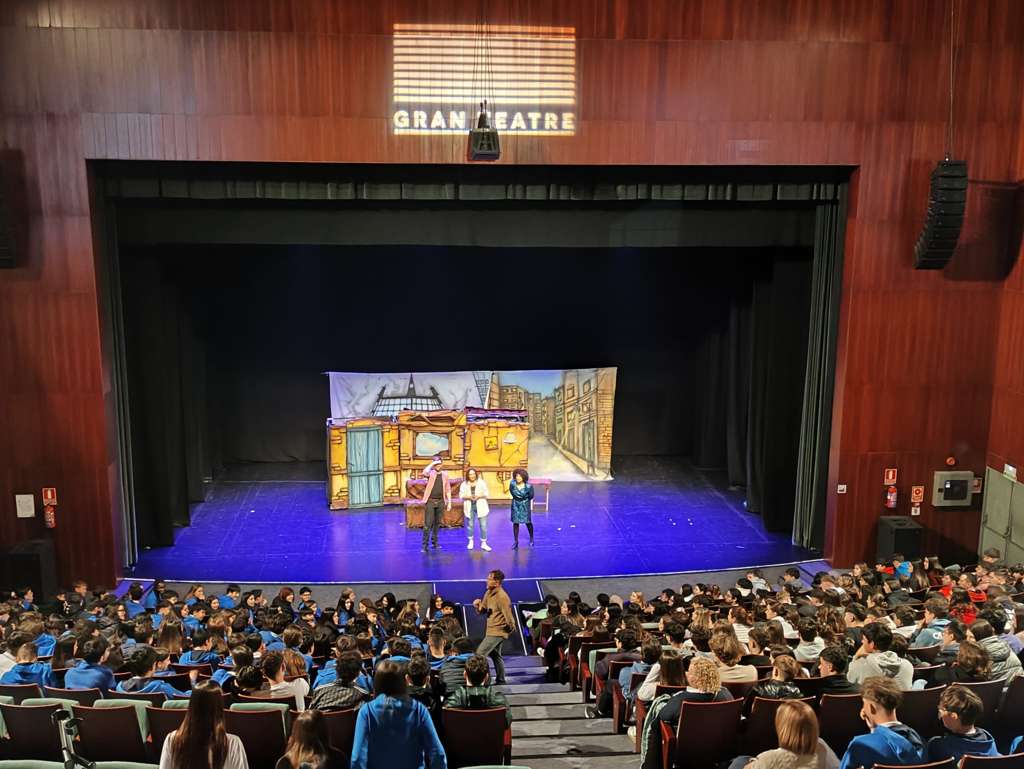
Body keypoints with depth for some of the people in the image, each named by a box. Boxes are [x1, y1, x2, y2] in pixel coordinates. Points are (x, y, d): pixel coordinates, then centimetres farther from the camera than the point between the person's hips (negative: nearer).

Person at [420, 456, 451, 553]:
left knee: (437, 523, 13)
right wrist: (432, 464, -22)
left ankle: (434, 542, 25)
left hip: (440, 501, 4)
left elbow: (447, 489, 11)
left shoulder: (444, 473, 7)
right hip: (430, 501, -4)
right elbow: (424, 472, -31)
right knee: (428, 524, -7)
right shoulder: (431, 473, -4)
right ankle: (424, 545, -4)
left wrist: (449, 502, 7)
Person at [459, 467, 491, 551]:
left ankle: (483, 543, 7)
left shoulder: (481, 483, 0)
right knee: (470, 525, 9)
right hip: (469, 507, 1)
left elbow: (486, 493, 0)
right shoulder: (464, 484, 2)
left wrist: (479, 496, -18)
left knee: (483, 525, -3)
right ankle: (470, 541, 29)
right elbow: (461, 495, 0)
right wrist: (468, 497, -18)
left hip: (480, 506, -1)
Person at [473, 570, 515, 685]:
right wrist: (477, 606, -9)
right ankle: (500, 680, 31)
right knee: (495, 655, 19)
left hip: (497, 632, -10)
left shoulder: (502, 597, -22)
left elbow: (508, 615, -20)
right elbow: (482, 611, 11)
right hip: (492, 630, 10)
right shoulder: (488, 593, 6)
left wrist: (511, 628, -6)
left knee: (480, 654, -13)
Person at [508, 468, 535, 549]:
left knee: (528, 522, 7)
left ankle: (531, 538, 31)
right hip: (516, 505, 2)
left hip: (525, 505, -2)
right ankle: (516, 541, 12)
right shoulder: (512, 483, -17)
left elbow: (531, 496, -4)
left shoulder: (528, 486, -24)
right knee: (515, 523, 3)